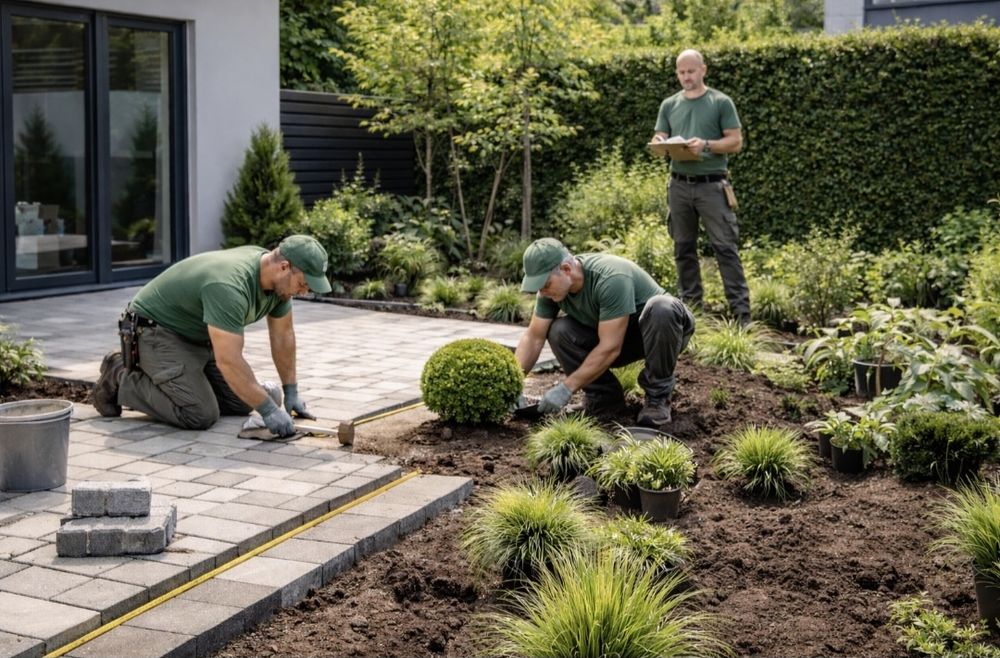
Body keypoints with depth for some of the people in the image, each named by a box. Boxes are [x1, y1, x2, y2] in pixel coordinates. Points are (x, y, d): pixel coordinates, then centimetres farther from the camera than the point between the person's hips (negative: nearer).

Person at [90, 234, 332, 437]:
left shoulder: (279, 279, -8)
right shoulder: (230, 286, -36)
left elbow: (283, 335, 6)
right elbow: (229, 361, -38)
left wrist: (291, 391, 6)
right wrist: (269, 409, -33)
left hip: (199, 337, 9)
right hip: (155, 330, -9)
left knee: (241, 403, 2)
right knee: (200, 415, -21)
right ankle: (121, 379, -2)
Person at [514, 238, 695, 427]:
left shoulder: (611, 279, -35)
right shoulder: (553, 286, -15)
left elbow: (610, 348, -34)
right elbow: (533, 337, -7)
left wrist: (566, 389, -31)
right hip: (612, 335, 5)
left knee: (661, 308, -39)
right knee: (558, 331, -19)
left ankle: (658, 395, -18)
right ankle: (605, 395, -1)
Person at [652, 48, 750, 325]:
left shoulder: (721, 102, 0)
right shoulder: (669, 105, 12)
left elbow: (736, 141, -3)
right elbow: (658, 140, 13)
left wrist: (706, 145, -18)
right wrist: (661, 144, -12)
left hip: (712, 185, -4)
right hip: (679, 185, 4)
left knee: (725, 247, -7)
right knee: (684, 248, 9)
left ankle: (741, 310, -6)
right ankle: (690, 307, 18)